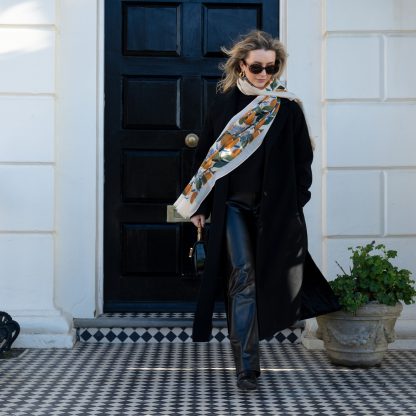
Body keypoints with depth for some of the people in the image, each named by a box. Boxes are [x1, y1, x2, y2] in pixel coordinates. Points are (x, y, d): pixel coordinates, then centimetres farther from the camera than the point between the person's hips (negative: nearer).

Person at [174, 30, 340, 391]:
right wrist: (199, 206, 4)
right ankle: (247, 365, -6)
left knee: (266, 278, 6)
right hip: (232, 205, 0)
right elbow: (205, 155, 7)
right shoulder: (224, 104, 4)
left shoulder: (288, 109, 1)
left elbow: (303, 161, 4)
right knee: (243, 277, -8)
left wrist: (295, 205, -3)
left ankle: (246, 351, 28)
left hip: (274, 208, 0)